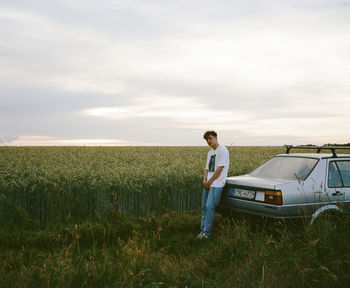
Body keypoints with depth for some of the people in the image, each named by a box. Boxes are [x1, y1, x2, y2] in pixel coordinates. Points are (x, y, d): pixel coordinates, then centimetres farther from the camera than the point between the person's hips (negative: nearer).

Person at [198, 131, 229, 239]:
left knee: (210, 207, -13)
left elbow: (220, 169, -14)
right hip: (208, 184, 8)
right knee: (204, 207, 7)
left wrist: (209, 182, -10)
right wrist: (204, 180, 0)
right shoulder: (210, 153, 19)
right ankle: (203, 230, 14)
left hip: (216, 184, -8)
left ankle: (206, 232, -7)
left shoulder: (222, 150, -8)